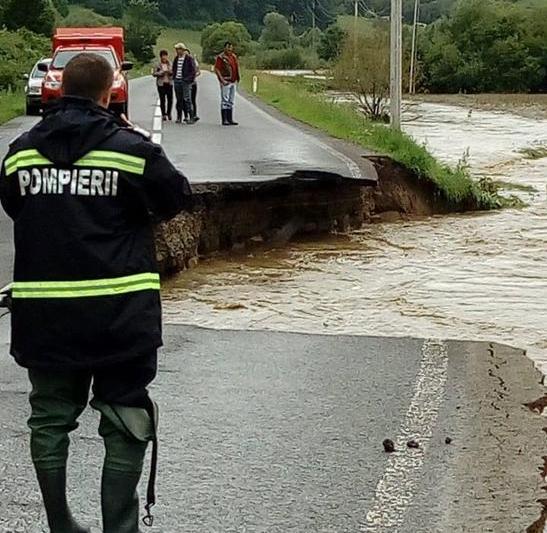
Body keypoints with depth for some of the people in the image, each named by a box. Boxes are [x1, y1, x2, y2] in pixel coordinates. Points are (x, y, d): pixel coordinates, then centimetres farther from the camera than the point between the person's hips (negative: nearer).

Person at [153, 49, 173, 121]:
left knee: (170, 99, -2)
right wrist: (161, 72, -13)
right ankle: (164, 114, 3)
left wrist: (171, 72, -11)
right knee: (162, 100, -2)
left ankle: (169, 114, 12)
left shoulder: (170, 64, 8)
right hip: (161, 84, -2)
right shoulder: (158, 65, 2)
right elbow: (154, 74, -1)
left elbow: (173, 72, 11)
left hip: (169, 83, 2)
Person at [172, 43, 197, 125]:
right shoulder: (176, 59, 13)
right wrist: (174, 77, 12)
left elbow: (193, 70, -6)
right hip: (177, 81, 6)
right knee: (179, 100, 10)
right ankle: (179, 118, 15)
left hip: (185, 81, -6)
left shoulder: (189, 58, -5)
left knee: (187, 99, -11)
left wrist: (190, 79, -11)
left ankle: (192, 117, -10)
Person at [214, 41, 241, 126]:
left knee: (231, 101, 11)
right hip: (226, 82, -8)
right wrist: (222, 80, -18)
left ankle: (230, 119, 16)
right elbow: (216, 69, -12)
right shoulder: (221, 57, -8)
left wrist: (238, 78, 14)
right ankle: (224, 120, -4)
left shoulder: (234, 56, 13)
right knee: (225, 101, -6)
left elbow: (237, 67, 23)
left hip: (233, 82, 8)